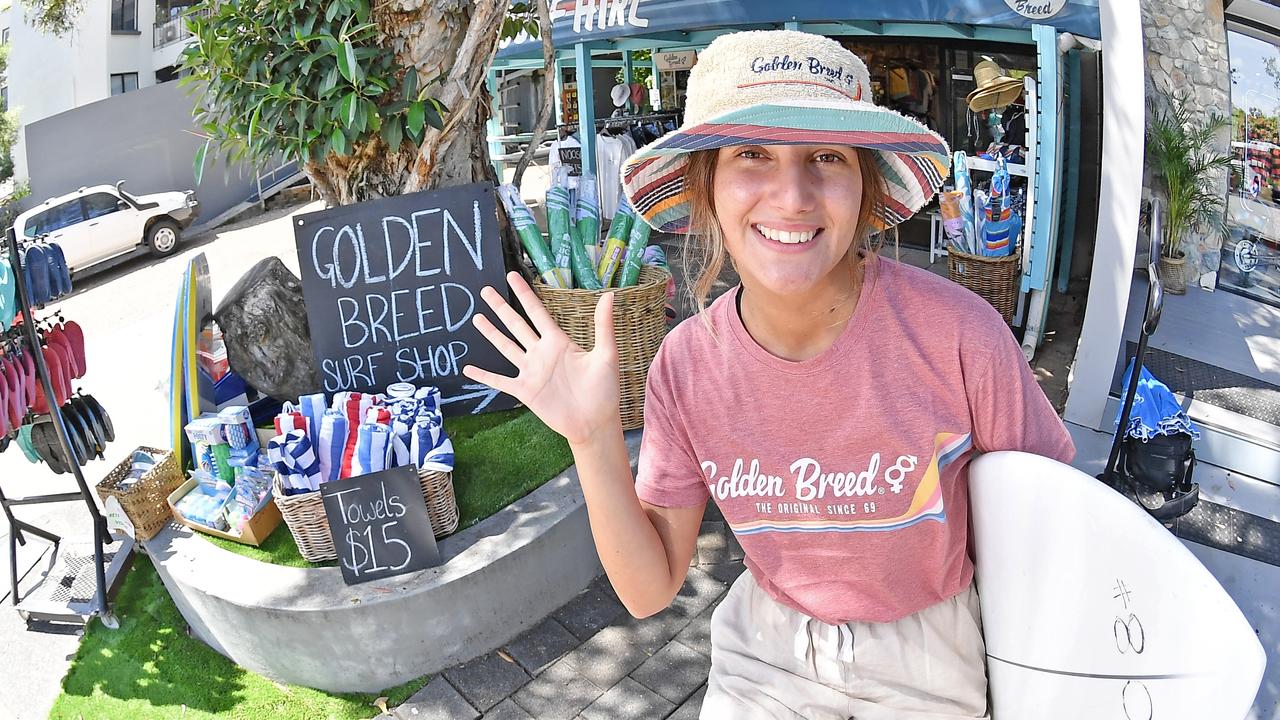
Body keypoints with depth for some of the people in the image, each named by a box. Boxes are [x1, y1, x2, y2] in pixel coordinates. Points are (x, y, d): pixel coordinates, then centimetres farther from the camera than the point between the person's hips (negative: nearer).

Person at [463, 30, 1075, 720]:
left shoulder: (958, 333, -27)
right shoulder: (687, 365, -18)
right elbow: (649, 590, -13)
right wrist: (594, 437, -26)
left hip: (925, 652, -1)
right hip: (766, 650, 2)